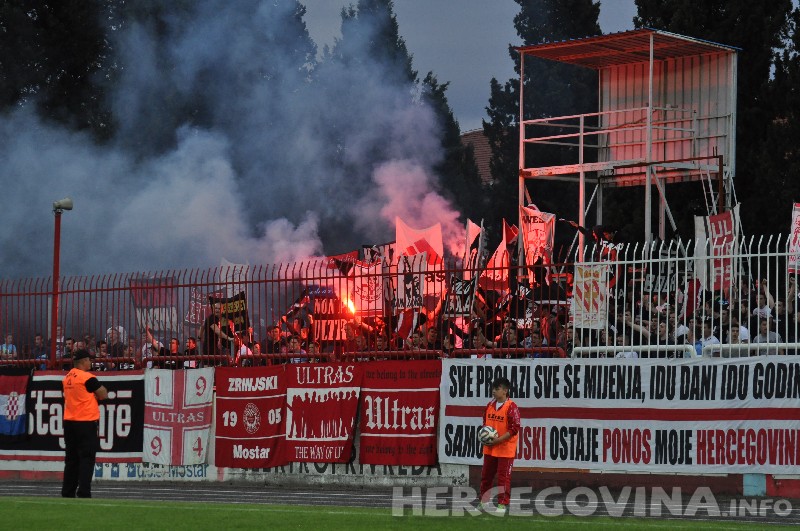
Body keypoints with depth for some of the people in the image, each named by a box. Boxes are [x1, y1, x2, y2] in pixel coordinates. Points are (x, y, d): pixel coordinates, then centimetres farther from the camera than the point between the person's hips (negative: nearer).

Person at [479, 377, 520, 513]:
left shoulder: (511, 407, -13)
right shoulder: (490, 405, 9)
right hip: (489, 448, 7)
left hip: (505, 449, -7)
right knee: (486, 476, 12)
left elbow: (515, 428, -16)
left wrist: (498, 440, -19)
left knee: (503, 477, -2)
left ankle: (502, 504, 4)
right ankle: (483, 502, 23)